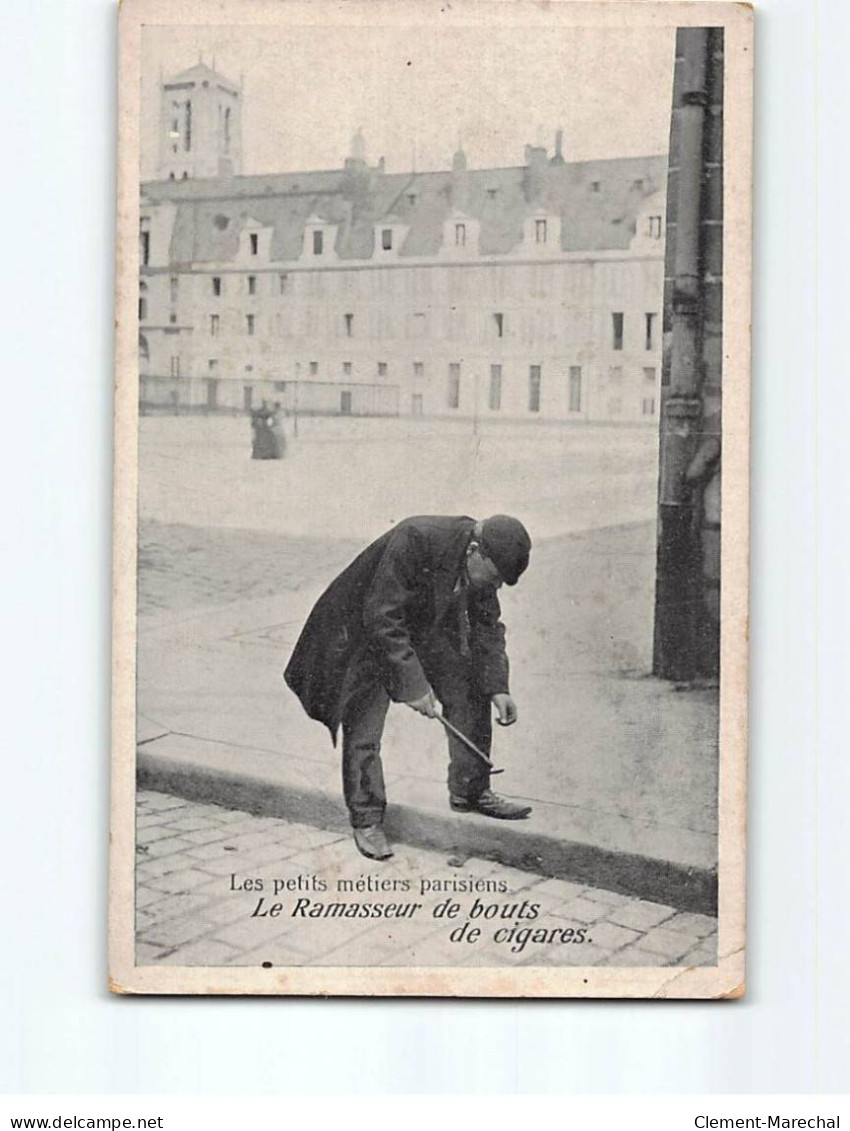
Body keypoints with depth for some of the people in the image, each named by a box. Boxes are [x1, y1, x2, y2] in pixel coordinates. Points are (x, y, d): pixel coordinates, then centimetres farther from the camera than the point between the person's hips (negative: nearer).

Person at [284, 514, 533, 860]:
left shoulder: (483, 561, -16)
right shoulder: (414, 540, -37)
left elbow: (488, 626, -3)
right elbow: (382, 618, -33)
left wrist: (497, 687, -13)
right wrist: (412, 684, -32)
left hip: (430, 628, 6)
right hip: (370, 630, -6)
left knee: (470, 697, 3)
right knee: (364, 725, -9)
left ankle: (470, 792, 18)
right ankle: (366, 819, 4)